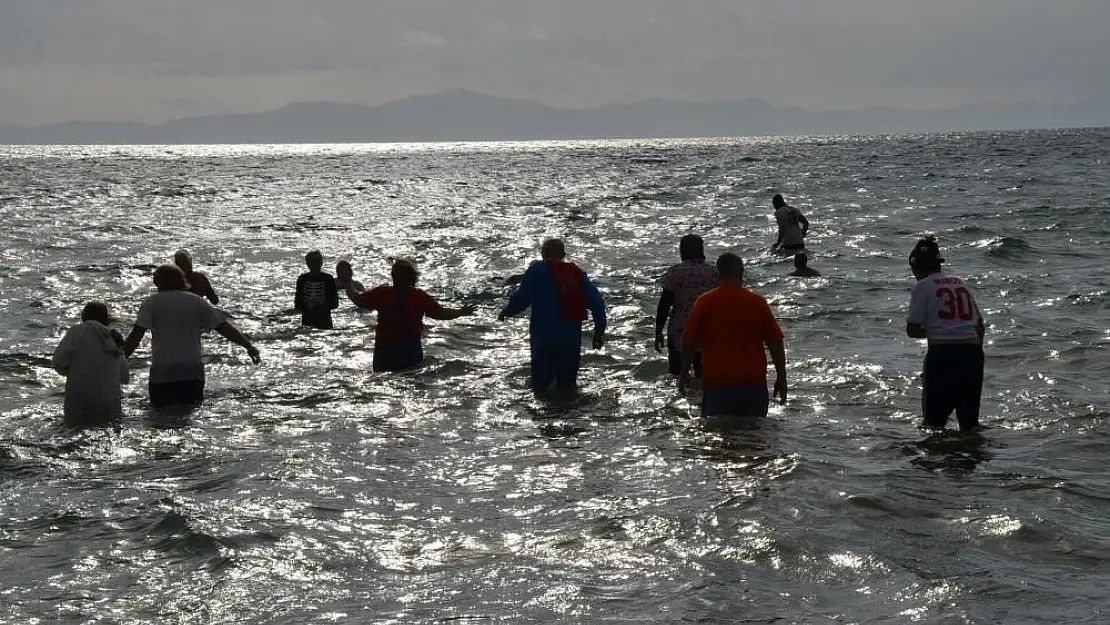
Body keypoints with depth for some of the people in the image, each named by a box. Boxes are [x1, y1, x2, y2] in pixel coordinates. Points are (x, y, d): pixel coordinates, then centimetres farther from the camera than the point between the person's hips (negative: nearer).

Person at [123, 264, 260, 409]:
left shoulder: (151, 303, 2)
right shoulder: (196, 302, 9)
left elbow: (135, 337, -7)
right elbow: (224, 327, 6)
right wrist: (249, 346, 14)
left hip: (162, 375, -2)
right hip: (193, 373, 2)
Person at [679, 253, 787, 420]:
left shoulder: (705, 302, -2)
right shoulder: (758, 302, 2)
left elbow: (689, 342, 1)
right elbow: (775, 342, 4)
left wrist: (684, 373, 14)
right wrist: (781, 377, 12)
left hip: (716, 383, -2)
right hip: (754, 382, 2)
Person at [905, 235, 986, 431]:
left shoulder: (923, 286, 1)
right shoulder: (960, 283, 17)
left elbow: (912, 330, -5)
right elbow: (981, 326, 17)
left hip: (942, 354, -5)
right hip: (972, 352, 5)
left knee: (934, 422, 6)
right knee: (970, 420, 10)